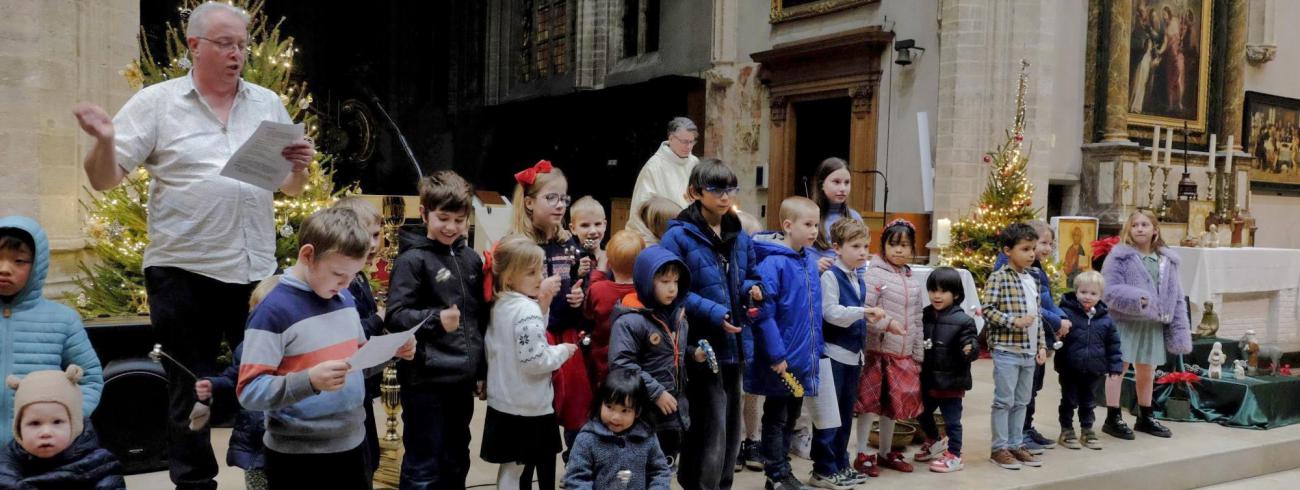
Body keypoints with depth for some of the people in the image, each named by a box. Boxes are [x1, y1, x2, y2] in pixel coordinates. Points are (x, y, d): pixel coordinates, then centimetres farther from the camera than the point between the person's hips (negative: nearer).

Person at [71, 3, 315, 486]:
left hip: (256, 268, 3)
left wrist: (301, 166, -9)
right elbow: (104, 180, -2)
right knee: (191, 390, 9)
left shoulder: (268, 104, 8)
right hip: (183, 270, -2)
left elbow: (291, 187, 12)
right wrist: (105, 141, -21)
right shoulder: (155, 102, 0)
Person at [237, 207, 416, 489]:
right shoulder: (274, 310, -17)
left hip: (350, 444, 7)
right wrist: (309, 380, -33)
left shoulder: (344, 298, 5)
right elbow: (249, 392, -19)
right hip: (296, 456, -6)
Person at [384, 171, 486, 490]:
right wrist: (436, 319, -30)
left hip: (463, 378, 6)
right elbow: (395, 316, -14)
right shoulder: (413, 259, -8)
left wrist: (482, 370, 16)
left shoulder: (471, 260, 10)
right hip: (425, 381, -6)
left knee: (456, 463, 17)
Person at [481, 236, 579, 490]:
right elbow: (534, 361, -26)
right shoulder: (528, 309, -22)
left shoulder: (500, 305, 6)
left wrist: (541, 303, 3)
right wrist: (563, 351, -9)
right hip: (527, 407, -8)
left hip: (504, 403, 8)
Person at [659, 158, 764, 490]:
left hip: (733, 343, 8)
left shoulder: (739, 236, 11)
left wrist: (752, 289, -1)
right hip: (701, 344, -7)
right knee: (711, 428, -6)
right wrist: (713, 312, -23)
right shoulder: (679, 236, -12)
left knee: (732, 426, 17)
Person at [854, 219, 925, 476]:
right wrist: (886, 323, -28)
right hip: (877, 352, -7)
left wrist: (918, 356, 15)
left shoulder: (912, 280, 13)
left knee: (893, 404, 15)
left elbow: (917, 321, 16)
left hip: (903, 356, 7)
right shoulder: (875, 273, -8)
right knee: (870, 403, -1)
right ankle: (862, 455, 11)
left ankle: (885, 452, 29)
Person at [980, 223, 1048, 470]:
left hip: (1029, 351, 7)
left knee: (1021, 401, 14)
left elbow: (1037, 316, 17)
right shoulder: (998, 278, -9)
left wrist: (1042, 345, 13)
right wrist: (1014, 321, -22)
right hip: (1006, 350, -7)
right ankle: (999, 448, 7)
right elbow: (987, 309, -15)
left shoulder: (1033, 279, 13)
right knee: (1004, 401, -1)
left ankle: (1016, 444, 24)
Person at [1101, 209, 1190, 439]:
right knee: (1119, 368, 0)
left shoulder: (1167, 260, 9)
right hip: (1124, 322, -5)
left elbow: (1175, 297, 9)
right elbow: (1109, 290, -14)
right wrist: (1137, 299, -27)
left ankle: (1146, 417, 31)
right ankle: (1112, 419, 9)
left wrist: (1180, 329, 5)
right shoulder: (1119, 256, -8)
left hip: (1153, 324, 5)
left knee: (1147, 373, 17)